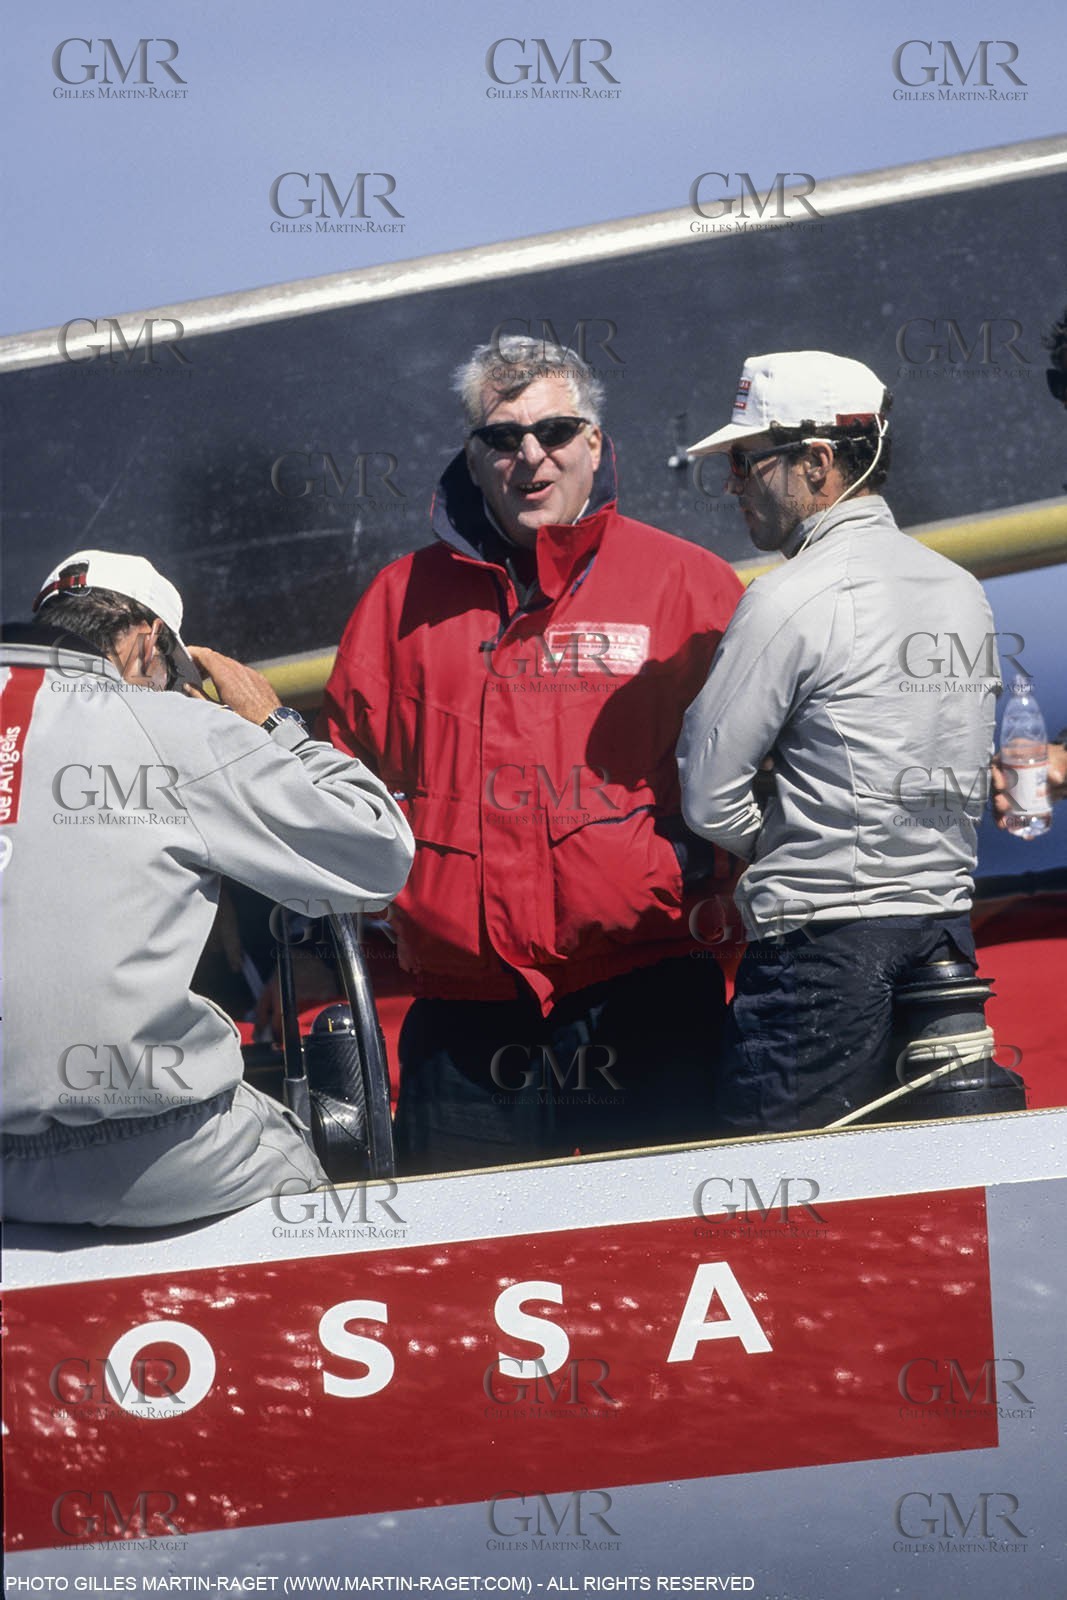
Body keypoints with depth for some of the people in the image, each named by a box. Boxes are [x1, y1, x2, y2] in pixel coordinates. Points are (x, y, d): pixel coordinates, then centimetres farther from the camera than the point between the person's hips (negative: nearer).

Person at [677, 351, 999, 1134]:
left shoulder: (792, 600, -11)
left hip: (824, 945, -8)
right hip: (946, 934, 8)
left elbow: (709, 799, -9)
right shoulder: (964, 592, 12)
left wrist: (780, 845, 7)